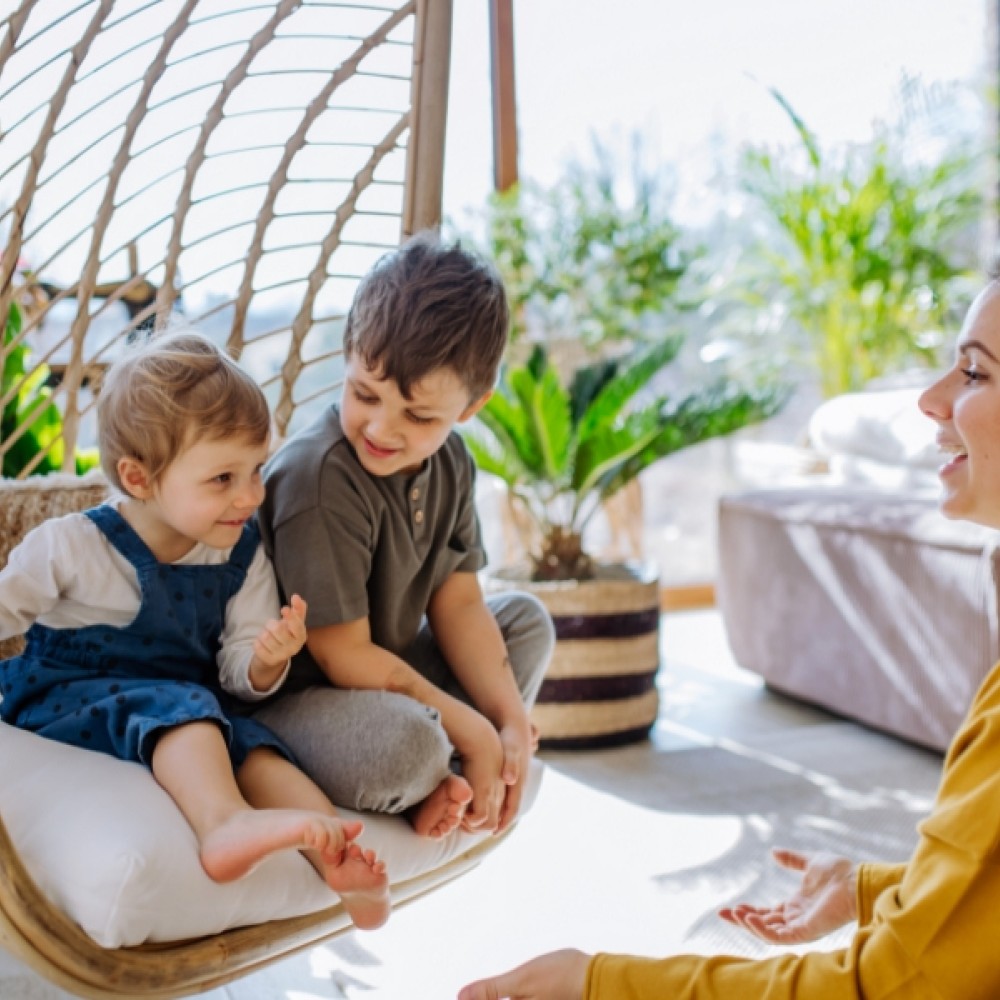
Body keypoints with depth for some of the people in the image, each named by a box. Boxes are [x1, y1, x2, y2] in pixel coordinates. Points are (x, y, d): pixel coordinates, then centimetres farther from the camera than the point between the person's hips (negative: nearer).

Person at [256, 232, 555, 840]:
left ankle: (439, 779, -6)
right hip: (291, 696, -9)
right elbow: (344, 654, -25)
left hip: (390, 670, 9)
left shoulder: (450, 462, -2)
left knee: (528, 620, 11)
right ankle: (429, 784, 0)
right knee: (404, 742, -38)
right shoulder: (319, 476, -28)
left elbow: (457, 600, 1)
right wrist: (473, 731, -19)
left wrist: (511, 722, -9)